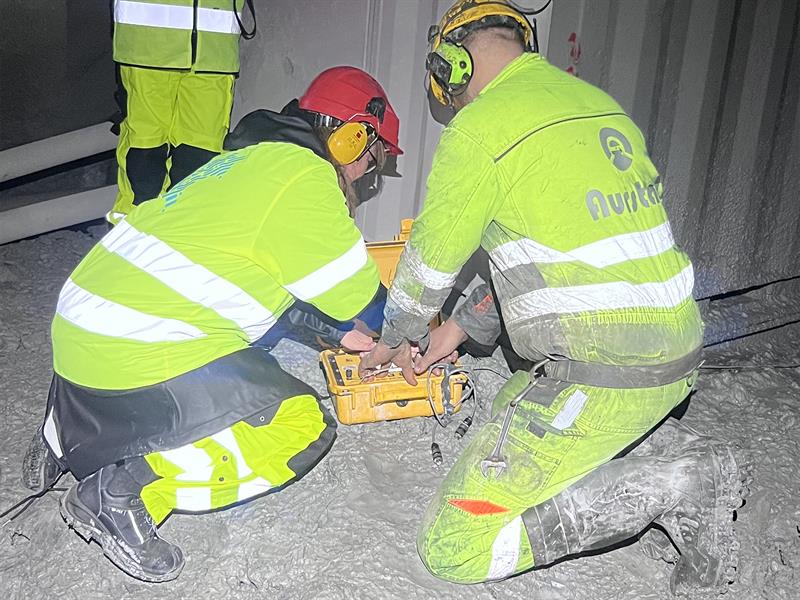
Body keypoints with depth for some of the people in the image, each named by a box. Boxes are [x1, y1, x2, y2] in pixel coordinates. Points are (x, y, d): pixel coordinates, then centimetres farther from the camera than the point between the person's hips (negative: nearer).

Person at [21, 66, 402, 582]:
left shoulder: (253, 159, 19)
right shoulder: (305, 176, -10)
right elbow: (354, 294, -7)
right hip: (136, 362, -10)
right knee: (305, 429, -3)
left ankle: (64, 435, 23)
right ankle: (128, 491, -11)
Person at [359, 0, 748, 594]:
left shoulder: (480, 126, -12)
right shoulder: (600, 104, 13)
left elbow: (431, 260, 0)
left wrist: (397, 337, 21)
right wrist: (465, 326, 24)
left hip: (602, 377, -9)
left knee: (452, 547, -2)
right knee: (515, 405, 34)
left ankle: (676, 489, -4)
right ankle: (683, 451, 16)